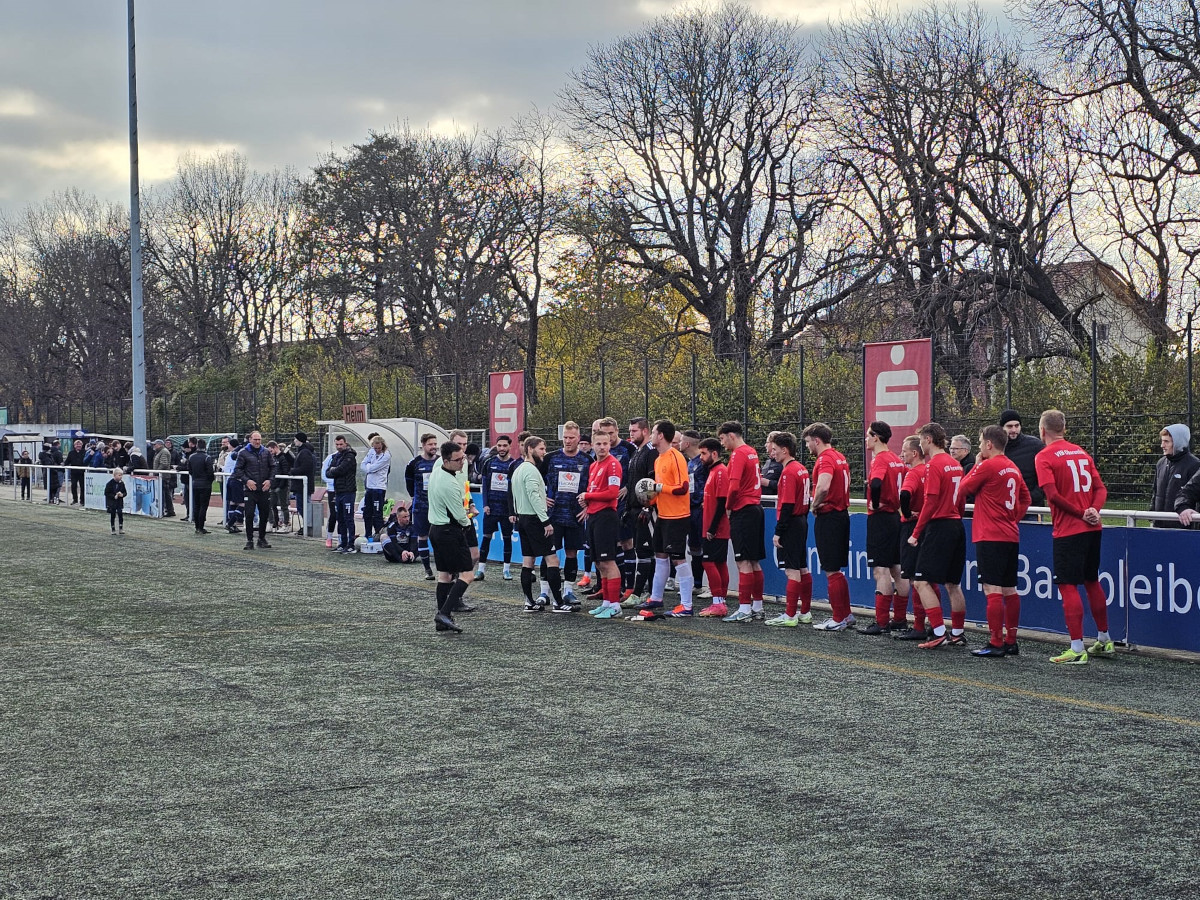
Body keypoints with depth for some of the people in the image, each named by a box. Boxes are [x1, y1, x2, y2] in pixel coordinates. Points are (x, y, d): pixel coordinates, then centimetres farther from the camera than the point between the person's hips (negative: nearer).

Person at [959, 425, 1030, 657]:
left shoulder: (987, 466, -12)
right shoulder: (1013, 468, 12)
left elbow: (963, 489, -3)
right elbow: (1025, 498, 20)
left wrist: (976, 465, 6)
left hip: (991, 537, -8)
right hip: (1011, 536, 8)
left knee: (992, 590, -8)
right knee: (1009, 590, 12)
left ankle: (995, 643, -9)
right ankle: (1011, 642, 17)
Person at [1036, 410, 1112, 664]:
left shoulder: (1045, 456, -7)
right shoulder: (1081, 452, 13)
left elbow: (1053, 495, -18)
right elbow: (1101, 488, 7)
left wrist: (1081, 514, -10)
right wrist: (1093, 510, -8)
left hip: (1068, 530, -7)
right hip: (1092, 529, 7)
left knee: (1068, 586, -4)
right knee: (1092, 581, 19)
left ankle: (1077, 650, -7)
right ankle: (1104, 641, 29)